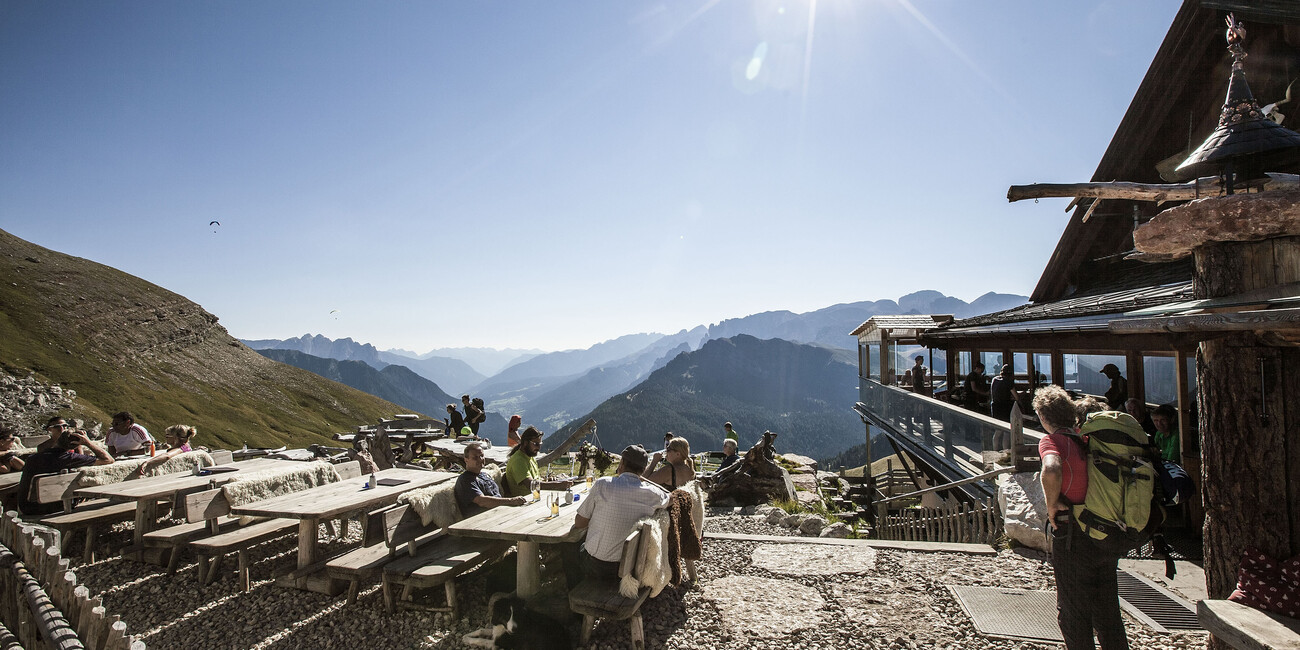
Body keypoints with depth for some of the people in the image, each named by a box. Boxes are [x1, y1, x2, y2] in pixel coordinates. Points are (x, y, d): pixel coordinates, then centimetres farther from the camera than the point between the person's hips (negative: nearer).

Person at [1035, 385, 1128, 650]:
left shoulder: (1053, 440, -13)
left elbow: (1051, 470, -35)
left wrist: (1052, 503, -19)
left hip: (1073, 536, -7)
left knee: (1073, 612, 8)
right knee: (1108, 612, 18)